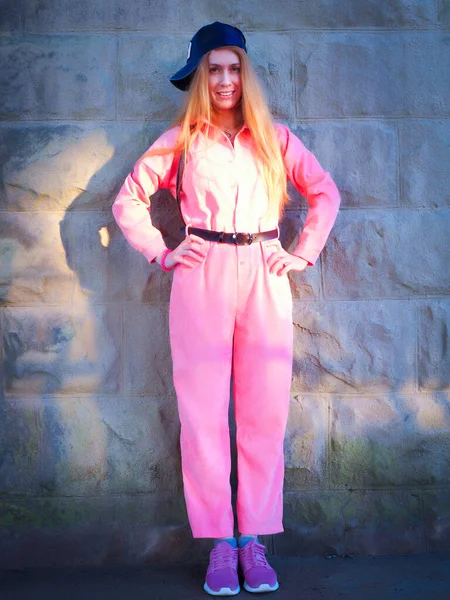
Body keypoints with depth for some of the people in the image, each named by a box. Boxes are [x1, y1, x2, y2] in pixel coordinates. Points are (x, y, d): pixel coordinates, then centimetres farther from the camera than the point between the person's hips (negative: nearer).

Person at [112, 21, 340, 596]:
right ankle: (220, 543, 9)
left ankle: (254, 539, 13)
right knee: (203, 412, -1)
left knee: (265, 412, 1)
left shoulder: (273, 137, 12)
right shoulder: (180, 140, 8)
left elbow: (325, 192, 17)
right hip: (201, 277, -1)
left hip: (265, 278, 2)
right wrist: (161, 253, 2)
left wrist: (303, 253, 8)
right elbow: (128, 199, 11)